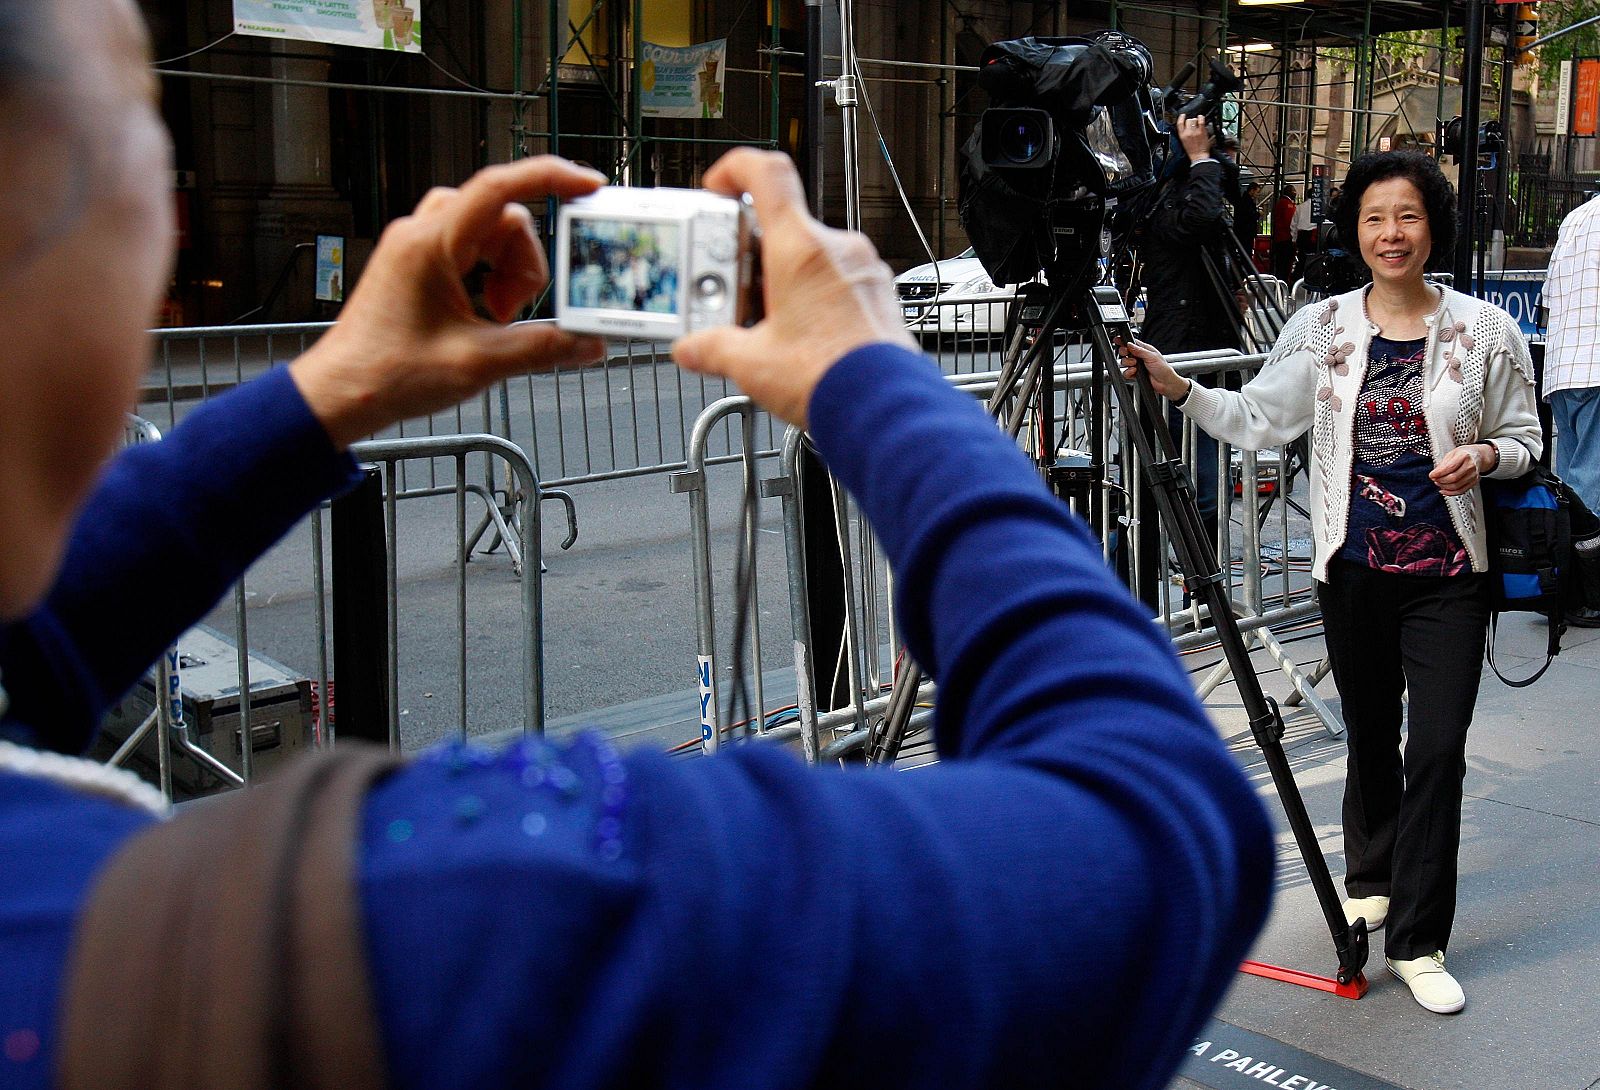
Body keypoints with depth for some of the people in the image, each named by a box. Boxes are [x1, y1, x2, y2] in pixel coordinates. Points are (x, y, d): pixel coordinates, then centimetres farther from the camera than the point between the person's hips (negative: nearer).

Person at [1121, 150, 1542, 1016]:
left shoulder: (1486, 332, -2)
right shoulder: (1321, 328, 2)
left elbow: (1524, 440, 6)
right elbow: (1256, 421, 0)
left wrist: (1484, 457, -15)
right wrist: (1177, 388, -12)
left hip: (1447, 572, -2)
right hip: (1353, 566, 2)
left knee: (1437, 749, -5)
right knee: (1369, 735, 15)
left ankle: (1418, 943, 5)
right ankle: (1370, 879, 40)